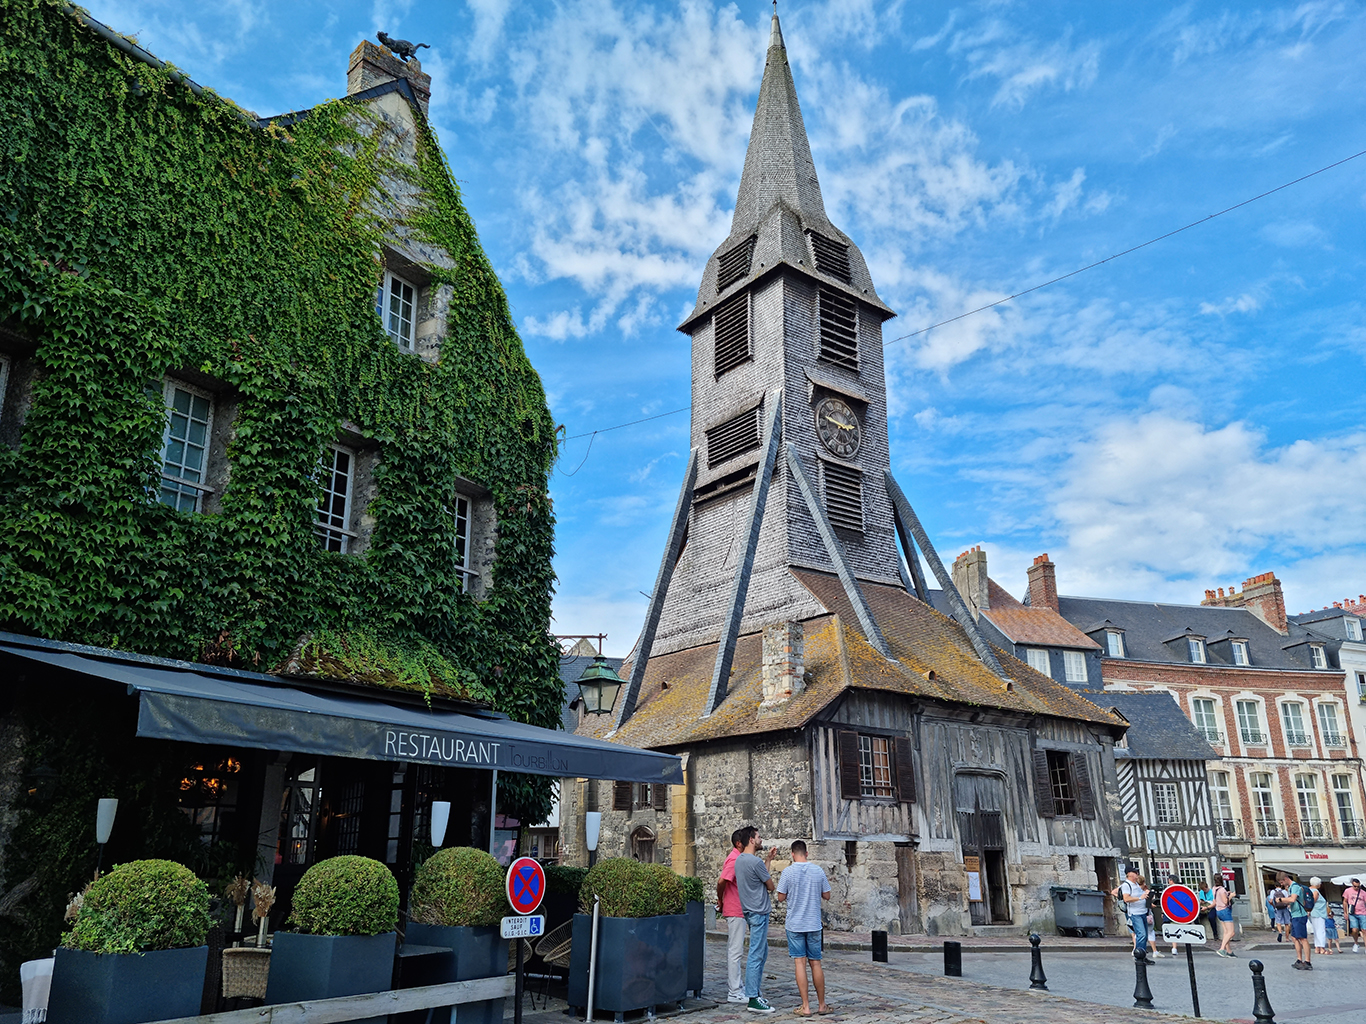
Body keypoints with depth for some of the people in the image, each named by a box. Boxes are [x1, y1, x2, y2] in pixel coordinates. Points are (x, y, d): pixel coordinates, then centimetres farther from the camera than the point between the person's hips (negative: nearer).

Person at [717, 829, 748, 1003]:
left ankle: (736, 988, 24)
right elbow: (721, 881, -27)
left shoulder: (739, 858, 13)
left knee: (735, 951, 16)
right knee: (735, 952, -5)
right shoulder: (734, 859, -18)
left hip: (738, 911, 10)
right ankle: (734, 992, 0)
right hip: (735, 912, -10)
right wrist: (720, 900, -14)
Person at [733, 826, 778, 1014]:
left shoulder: (739, 860, 11)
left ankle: (755, 993, 21)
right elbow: (771, 886, -9)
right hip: (759, 913, -10)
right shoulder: (756, 862, -19)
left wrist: (767, 861, 19)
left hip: (751, 912, 10)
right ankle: (753, 1000, -4)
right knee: (756, 956, -7)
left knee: (762, 954, 17)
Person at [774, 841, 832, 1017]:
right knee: (816, 963, 11)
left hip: (795, 924, -2)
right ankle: (822, 1004, 20)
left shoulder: (788, 872, -9)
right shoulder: (818, 870, -2)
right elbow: (827, 895, 6)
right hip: (814, 924, 3)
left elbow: (781, 898, -4)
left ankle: (805, 1006, 1)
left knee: (800, 963, 1)